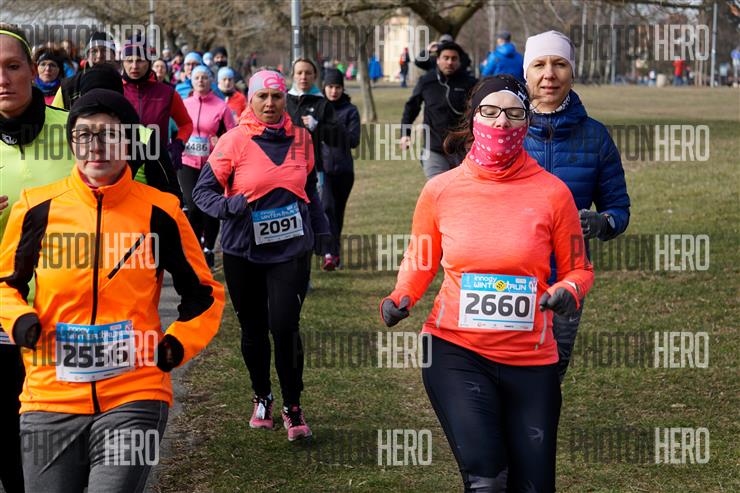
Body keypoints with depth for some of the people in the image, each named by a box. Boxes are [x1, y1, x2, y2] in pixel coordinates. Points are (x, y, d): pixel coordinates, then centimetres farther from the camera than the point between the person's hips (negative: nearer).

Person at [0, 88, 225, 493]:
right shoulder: (37, 208, 2)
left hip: (133, 397, -2)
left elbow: (204, 293, 11)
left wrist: (180, 342, -5)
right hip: (51, 397, 2)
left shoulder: (159, 212, 0)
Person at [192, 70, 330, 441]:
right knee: (253, 328, 11)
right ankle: (262, 397, 32)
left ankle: (293, 406, 6)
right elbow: (203, 190, -3)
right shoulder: (234, 141, -5)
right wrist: (233, 206, -21)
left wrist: (320, 230, 20)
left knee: (284, 326, -10)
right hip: (244, 251, 0)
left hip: (291, 248, 0)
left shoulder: (301, 138, 4)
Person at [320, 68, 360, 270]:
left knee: (338, 210, 10)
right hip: (322, 167, -1)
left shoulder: (350, 110, 4)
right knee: (327, 207, -16)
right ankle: (330, 253, -23)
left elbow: (354, 140, -5)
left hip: (344, 168, 1)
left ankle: (333, 252, 25)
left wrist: (337, 127, -20)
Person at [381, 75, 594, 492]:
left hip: (531, 359, 1)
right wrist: (401, 300, -3)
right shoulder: (441, 190, 0)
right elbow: (420, 262, 16)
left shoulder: (551, 192, -2)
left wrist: (568, 292, -14)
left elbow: (579, 270, 8)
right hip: (457, 350, -1)